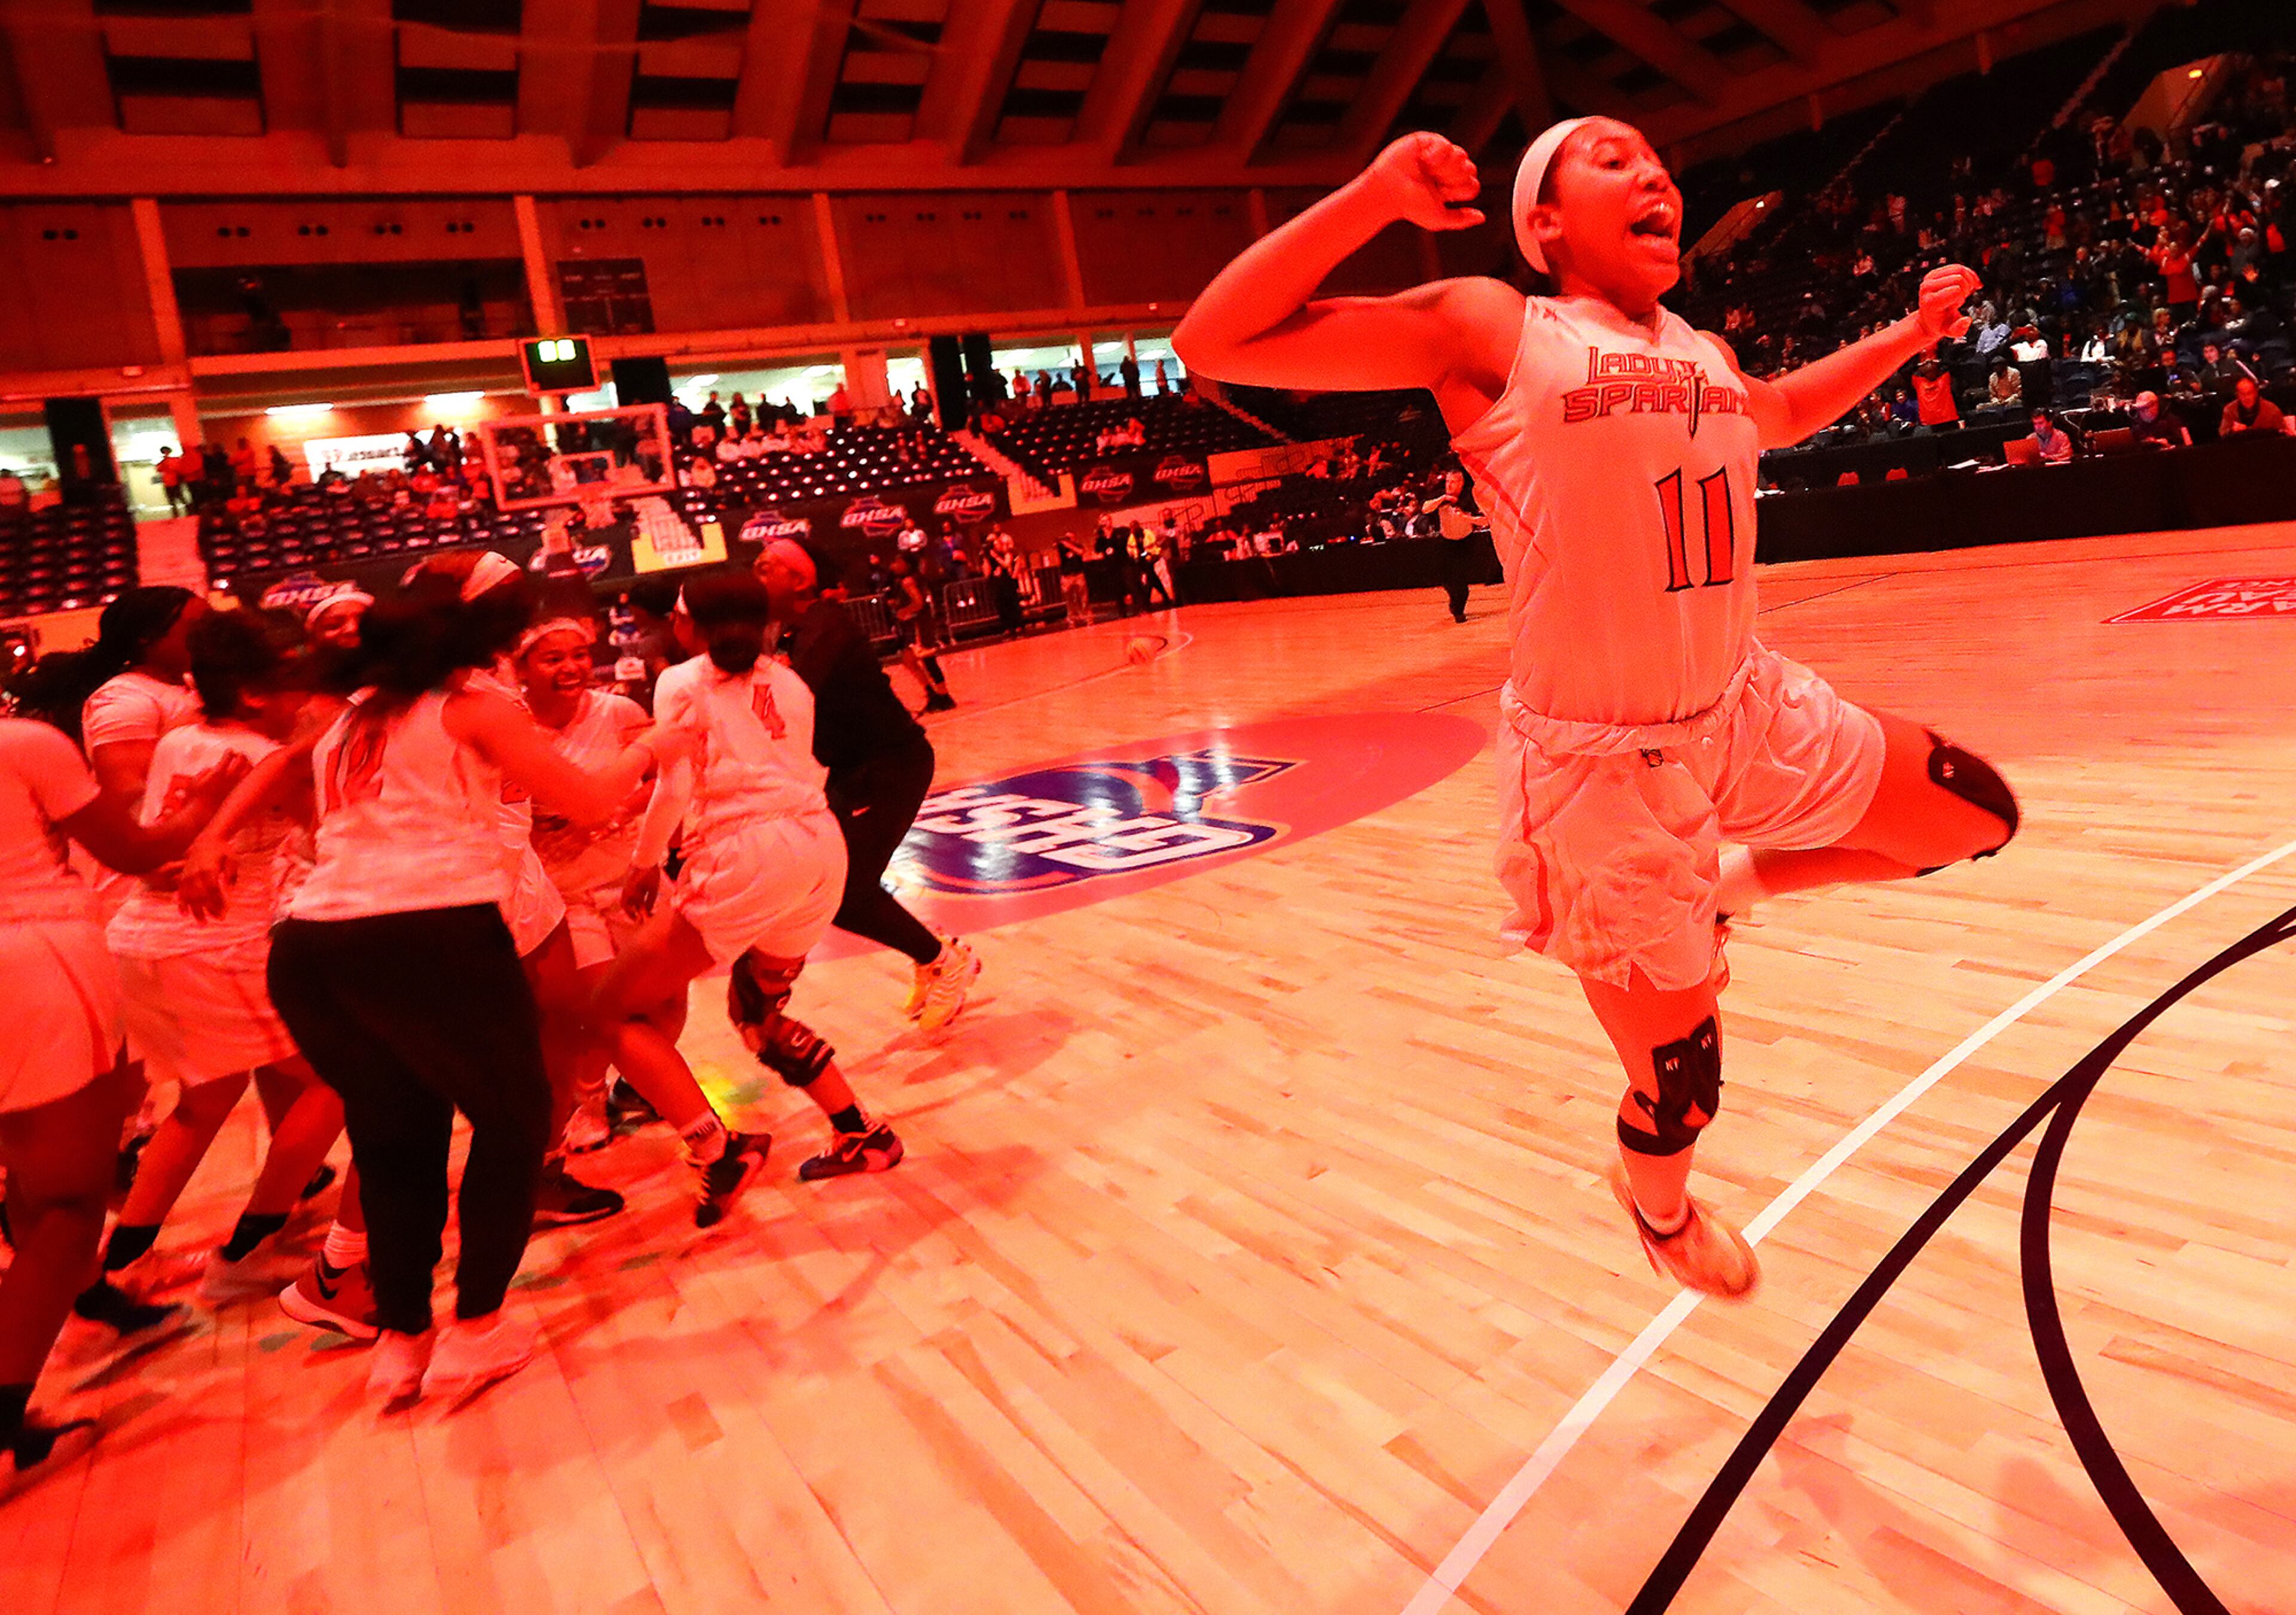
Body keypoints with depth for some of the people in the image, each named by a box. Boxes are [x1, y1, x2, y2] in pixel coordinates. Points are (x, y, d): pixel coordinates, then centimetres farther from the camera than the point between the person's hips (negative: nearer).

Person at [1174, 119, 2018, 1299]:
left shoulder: (1705, 353, 10)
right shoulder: (1489, 329, -10)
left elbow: (1772, 417, 36)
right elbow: (1214, 344, -16)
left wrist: (1906, 337, 26)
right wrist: (1374, 196, -24)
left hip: (1749, 712, 7)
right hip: (1602, 762, -7)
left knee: (1980, 818, 15)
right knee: (1679, 1078, 7)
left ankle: (1732, 883, 29)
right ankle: (1657, 1200, 44)